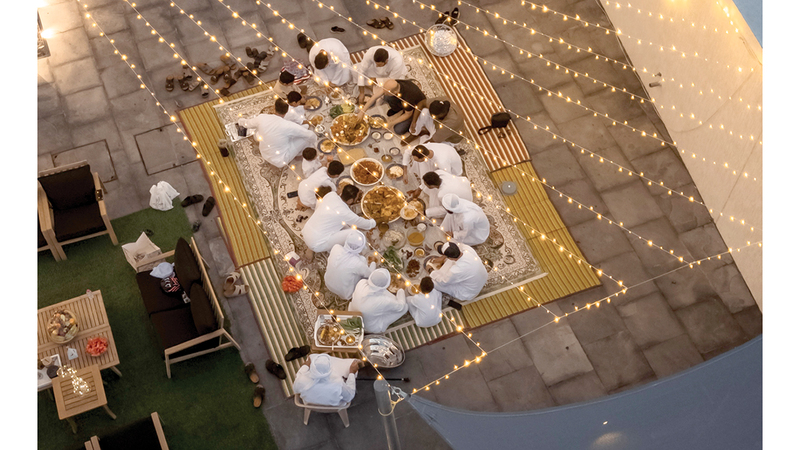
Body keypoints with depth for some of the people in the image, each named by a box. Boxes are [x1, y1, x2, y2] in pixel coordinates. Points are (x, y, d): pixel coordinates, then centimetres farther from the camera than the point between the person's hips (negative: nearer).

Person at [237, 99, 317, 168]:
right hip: (281, 161, -5)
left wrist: (241, 120, 30)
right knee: (306, 136, -1)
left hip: (265, 156, 5)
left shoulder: (262, 118, -18)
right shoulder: (288, 126, -31)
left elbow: (247, 123, 6)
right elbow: (311, 135, -19)